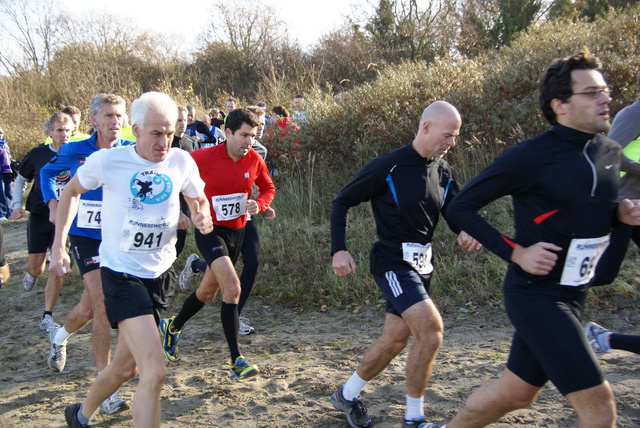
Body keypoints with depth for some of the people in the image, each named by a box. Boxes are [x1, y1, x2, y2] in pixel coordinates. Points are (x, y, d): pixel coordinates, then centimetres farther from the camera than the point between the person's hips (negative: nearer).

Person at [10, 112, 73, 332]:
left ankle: (47, 318, 6)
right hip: (39, 215, 1)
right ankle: (30, 274, 45)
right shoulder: (37, 154, -2)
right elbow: (21, 180, 13)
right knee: (36, 268, 5)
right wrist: (16, 204, 1)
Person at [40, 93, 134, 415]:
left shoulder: (132, 152, -4)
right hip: (85, 235, -2)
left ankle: (60, 336, 49)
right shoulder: (75, 152, -4)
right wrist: (53, 203, 1)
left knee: (89, 307, 14)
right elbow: (46, 173, 15)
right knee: (102, 307, -13)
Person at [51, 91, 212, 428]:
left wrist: (202, 216, -10)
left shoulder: (181, 162, -5)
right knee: (154, 372, -19)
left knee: (126, 367, 19)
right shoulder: (107, 161, -13)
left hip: (159, 274, 5)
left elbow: (198, 200, 13)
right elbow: (71, 191, 5)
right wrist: (58, 245, 2)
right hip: (122, 274, -5)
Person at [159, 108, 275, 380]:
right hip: (210, 230, -6)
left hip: (237, 232, 6)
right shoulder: (206, 157, -18)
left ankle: (172, 327, 46)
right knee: (232, 288, -22)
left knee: (208, 290, 19)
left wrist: (259, 204, -9)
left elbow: (268, 188, 12)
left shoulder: (254, 160, -4)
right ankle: (236, 360, -14)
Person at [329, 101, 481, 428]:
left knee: (395, 339, 12)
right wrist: (338, 250, -15)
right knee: (431, 330, -19)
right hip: (392, 262, -8)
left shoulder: (442, 170, 7)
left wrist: (467, 231, -18)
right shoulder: (388, 167, -13)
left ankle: (347, 395, 33)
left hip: (421, 265, 8)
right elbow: (341, 202, -7)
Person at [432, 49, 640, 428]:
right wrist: (516, 253, -16)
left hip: (573, 295, 8)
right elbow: (460, 208, -10)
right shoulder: (530, 157, -16)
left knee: (515, 393, 19)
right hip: (536, 294, -8)